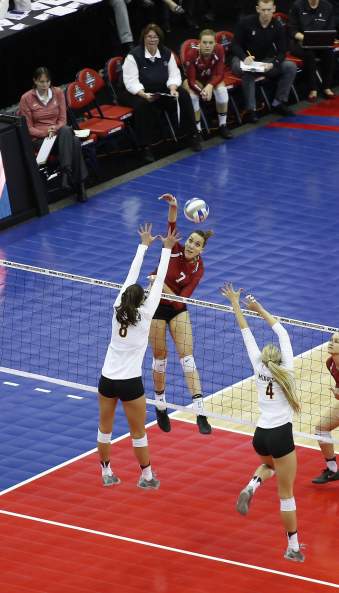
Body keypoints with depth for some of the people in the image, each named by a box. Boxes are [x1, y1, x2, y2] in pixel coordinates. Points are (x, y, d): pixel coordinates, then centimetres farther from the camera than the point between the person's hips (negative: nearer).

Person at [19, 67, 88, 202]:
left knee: (75, 142, -35)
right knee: (71, 141, -35)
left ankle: (66, 172, -42)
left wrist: (55, 129, -14)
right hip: (39, 139, -4)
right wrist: (46, 132, -17)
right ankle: (79, 184, -40)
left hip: (59, 133, 4)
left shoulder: (58, 93, 6)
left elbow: (62, 120, 8)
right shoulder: (26, 98, -3)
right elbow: (28, 128, -1)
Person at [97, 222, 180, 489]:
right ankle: (147, 477, 18)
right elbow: (159, 282, -9)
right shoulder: (145, 314, -14)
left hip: (107, 380, 4)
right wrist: (166, 249, -2)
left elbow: (131, 275, 5)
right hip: (130, 383, -4)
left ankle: (107, 473, 25)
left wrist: (144, 245, 14)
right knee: (138, 432, 8)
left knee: (105, 429, 15)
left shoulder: (118, 309, -4)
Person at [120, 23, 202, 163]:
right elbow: (131, 82, -21)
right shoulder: (134, 56, -15)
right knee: (143, 104, -38)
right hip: (137, 93, -5)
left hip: (161, 91, 5)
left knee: (182, 95, -17)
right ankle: (146, 147, -30)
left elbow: (174, 75, 0)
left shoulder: (167, 54, 1)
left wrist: (173, 89, -22)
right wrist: (144, 94, -37)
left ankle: (193, 135, -3)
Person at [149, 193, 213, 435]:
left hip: (177, 309, 1)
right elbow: (172, 227, -36)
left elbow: (181, 299, -20)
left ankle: (200, 412, -15)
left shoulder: (198, 269, -14)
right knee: (160, 357, 5)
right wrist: (173, 208, -53)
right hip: (156, 307, -1)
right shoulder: (175, 250, -16)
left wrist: (162, 284, -33)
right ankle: (161, 407, 24)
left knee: (187, 356, -8)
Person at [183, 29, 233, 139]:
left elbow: (219, 74, -18)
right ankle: (197, 129, -15)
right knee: (192, 95, -31)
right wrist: (201, 91, -45)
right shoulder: (192, 54, -33)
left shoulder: (219, 50, -26)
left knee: (222, 90, -27)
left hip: (212, 79, 2)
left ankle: (222, 126, -9)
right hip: (195, 79, -2)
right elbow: (191, 80, -27)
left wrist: (210, 86, -37)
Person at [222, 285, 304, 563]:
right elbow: (282, 333, 10)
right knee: (286, 493, 3)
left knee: (269, 465, 36)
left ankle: (251, 488, 4)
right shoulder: (286, 368, -1)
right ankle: (293, 548, 4)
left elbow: (246, 333, 11)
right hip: (281, 436, -4)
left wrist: (236, 304, 18)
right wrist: (259, 309, 19)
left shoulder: (259, 367, 5)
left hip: (260, 435, 4)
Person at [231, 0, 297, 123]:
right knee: (248, 72, -39)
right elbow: (235, 45, -11)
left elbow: (282, 51, -4)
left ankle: (278, 103, -6)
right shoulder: (245, 22, -13)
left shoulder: (277, 26, -5)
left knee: (291, 67, -14)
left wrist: (273, 64, -26)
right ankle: (251, 109, -32)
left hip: (265, 62, 4)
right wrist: (245, 57, -32)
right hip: (244, 60, -4)